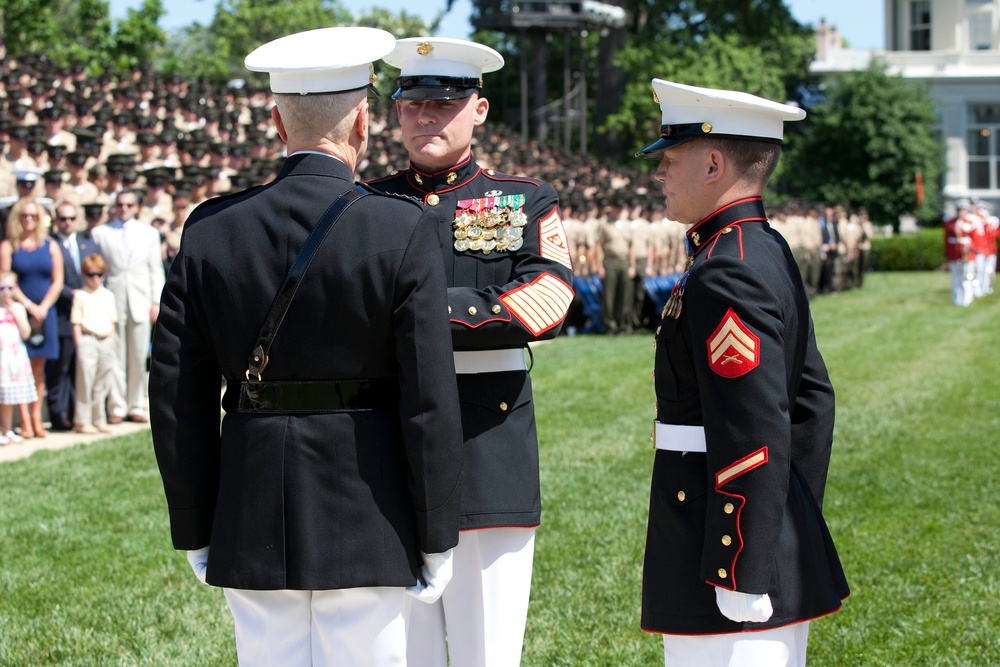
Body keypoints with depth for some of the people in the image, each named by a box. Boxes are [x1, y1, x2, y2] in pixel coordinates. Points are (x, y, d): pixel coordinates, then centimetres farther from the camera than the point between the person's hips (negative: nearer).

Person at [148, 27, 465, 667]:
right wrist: (436, 538, -1)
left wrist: (195, 530, 11)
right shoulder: (403, 232, -9)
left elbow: (178, 398, 2)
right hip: (367, 527, -3)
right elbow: (431, 398, -10)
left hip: (251, 530, 3)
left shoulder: (210, 230, 0)